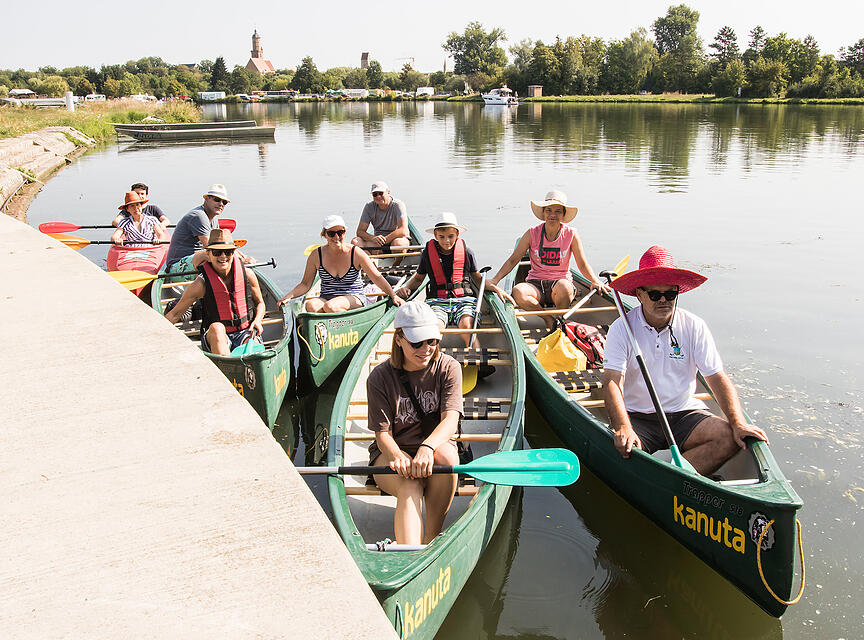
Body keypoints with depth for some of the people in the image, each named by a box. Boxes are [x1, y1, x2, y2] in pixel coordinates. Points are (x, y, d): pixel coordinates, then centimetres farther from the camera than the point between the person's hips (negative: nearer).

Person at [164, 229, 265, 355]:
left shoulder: (247, 275, -3)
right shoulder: (202, 284, -9)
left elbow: (260, 303, 14)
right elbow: (174, 314, -1)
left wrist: (257, 321, -6)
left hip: (245, 332, 1)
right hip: (215, 337, -1)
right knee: (216, 327, -36)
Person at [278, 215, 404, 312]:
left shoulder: (355, 253, -4)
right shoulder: (316, 256, 1)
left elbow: (376, 277, -5)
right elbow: (305, 284, 7)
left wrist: (393, 296, -15)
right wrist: (288, 296, -9)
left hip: (354, 298, -3)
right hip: (326, 297, 3)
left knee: (330, 306, -35)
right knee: (311, 306, -31)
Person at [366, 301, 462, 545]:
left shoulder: (448, 368, -6)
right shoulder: (380, 378, -7)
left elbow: (450, 419, -18)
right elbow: (383, 433, -8)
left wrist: (427, 447, -39)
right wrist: (397, 456, -33)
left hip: (437, 445, 1)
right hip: (391, 452, -1)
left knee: (446, 455, -34)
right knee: (410, 487, -32)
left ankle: (432, 538, -20)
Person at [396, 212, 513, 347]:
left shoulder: (467, 253, 7)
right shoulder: (428, 253, 9)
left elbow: (478, 278, 21)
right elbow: (418, 278, 24)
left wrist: (496, 289, 6)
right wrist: (406, 288, 5)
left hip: (463, 300, 0)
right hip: (437, 301, 1)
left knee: (467, 325, -34)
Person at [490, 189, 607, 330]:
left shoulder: (571, 234, 1)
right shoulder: (532, 234, 0)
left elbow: (583, 265, 4)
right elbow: (513, 260, 2)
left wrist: (595, 281, -15)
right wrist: (495, 279, -11)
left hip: (561, 281, -1)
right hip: (536, 284, 1)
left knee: (563, 286, -39)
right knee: (518, 292, -33)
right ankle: (549, 320, -12)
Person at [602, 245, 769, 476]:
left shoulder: (694, 327, 0)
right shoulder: (621, 329, -7)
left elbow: (718, 378, -1)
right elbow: (613, 382, -16)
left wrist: (738, 423, -15)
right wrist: (624, 428, -33)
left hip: (684, 413, 3)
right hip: (636, 416, -2)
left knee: (728, 437, -24)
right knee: (624, 449, -32)